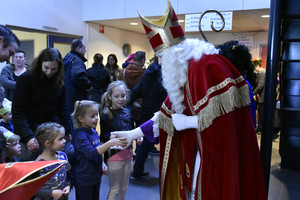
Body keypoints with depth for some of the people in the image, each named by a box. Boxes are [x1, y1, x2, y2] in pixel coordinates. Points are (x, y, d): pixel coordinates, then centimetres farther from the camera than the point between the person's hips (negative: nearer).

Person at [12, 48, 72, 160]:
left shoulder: (59, 82, 2)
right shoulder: (26, 79, -10)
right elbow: (18, 113, -14)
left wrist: (68, 132, 2)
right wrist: (28, 137, -27)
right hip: (31, 132, -3)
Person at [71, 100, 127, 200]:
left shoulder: (94, 132, 4)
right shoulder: (80, 135, -21)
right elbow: (90, 153, -34)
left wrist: (102, 164, 5)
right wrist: (110, 143, -41)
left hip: (96, 176, 8)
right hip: (84, 180, -8)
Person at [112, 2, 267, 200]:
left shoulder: (205, 64, -22)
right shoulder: (181, 73, 7)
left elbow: (220, 116, -26)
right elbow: (167, 114, 11)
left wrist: (187, 122, -14)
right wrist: (133, 133, 13)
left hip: (219, 152, -8)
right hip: (200, 147, 8)